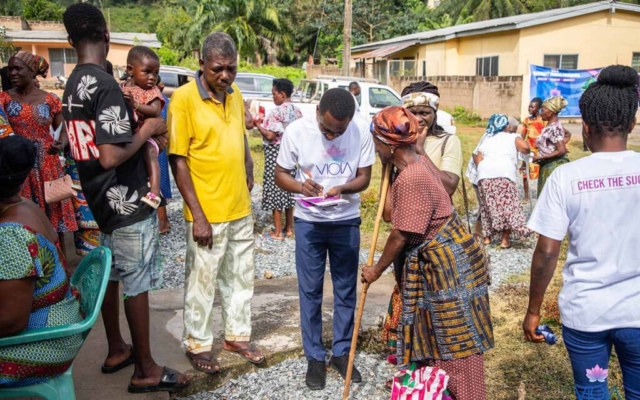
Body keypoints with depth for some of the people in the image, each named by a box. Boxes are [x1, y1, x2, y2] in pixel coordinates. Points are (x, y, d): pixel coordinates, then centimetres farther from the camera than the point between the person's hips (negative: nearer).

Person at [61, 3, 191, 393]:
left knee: (111, 276, 19)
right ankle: (146, 370, 14)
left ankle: (117, 349, 34)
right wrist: (147, 130, -13)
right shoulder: (106, 85, -22)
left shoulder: (73, 85, 7)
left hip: (101, 200, 9)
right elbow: (111, 157, -27)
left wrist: (148, 139, 12)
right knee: (137, 285, 1)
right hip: (127, 202, -9)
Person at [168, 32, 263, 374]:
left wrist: (248, 179, 13)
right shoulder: (184, 98, -14)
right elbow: (178, 160, -15)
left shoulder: (235, 95, 5)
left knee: (241, 277, 18)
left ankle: (237, 335, 36)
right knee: (202, 282, 8)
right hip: (208, 213, -6)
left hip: (241, 209, 6)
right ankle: (197, 345, 27)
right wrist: (198, 215, -17)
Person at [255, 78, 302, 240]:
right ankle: (289, 228, 21)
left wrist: (258, 125, -8)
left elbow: (270, 136, -21)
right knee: (288, 189, 14)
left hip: (276, 153, -8)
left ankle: (277, 232, 4)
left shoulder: (277, 112, -17)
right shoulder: (297, 111, 8)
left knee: (275, 190, -1)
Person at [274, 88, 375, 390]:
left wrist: (341, 189, -28)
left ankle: (341, 352, 27)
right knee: (310, 291, 6)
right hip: (308, 222, -1)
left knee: (346, 290, 10)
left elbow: (364, 177, -7)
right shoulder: (296, 131, -16)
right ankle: (314, 357, 21)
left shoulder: (362, 130, -15)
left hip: (347, 221, 1)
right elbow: (280, 174, -6)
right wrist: (300, 187, -28)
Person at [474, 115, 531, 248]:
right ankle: (505, 240, 3)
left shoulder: (487, 140, 28)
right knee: (508, 206, 4)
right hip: (503, 175, -4)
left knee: (488, 207, 16)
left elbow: (478, 161, 16)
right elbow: (525, 147, -3)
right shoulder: (513, 137, 16)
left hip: (484, 175, 5)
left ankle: (487, 237, 23)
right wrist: (526, 152, 17)